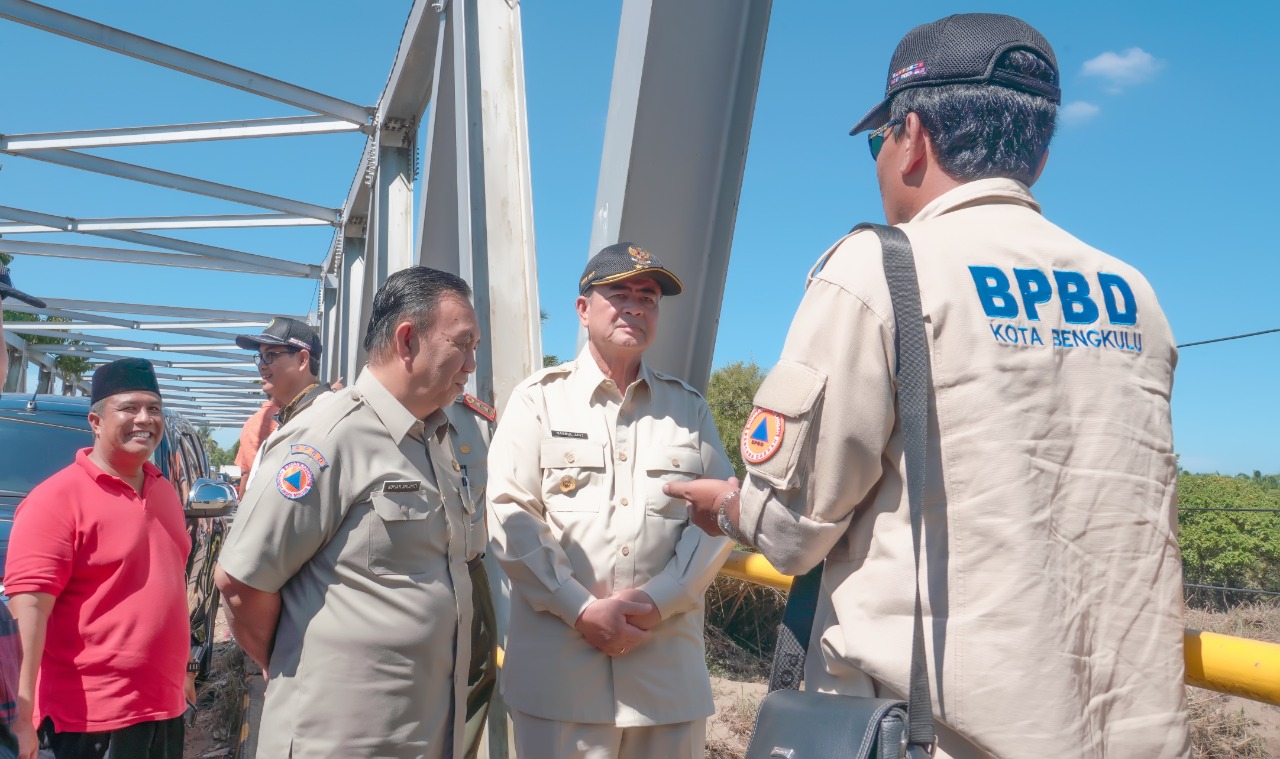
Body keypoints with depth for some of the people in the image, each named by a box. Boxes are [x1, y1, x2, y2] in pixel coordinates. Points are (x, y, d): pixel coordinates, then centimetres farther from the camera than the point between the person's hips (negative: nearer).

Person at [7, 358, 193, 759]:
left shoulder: (164, 490, 10)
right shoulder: (57, 499, -14)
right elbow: (30, 605, -19)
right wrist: (25, 712, -24)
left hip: (165, 703, 7)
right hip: (93, 713, -7)